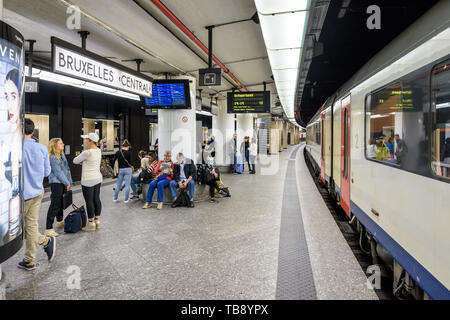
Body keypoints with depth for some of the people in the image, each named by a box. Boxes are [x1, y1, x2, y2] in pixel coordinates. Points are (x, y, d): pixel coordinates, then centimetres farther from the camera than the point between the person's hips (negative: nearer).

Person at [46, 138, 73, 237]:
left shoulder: (62, 155, 12)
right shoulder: (53, 157, -16)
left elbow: (67, 169, 15)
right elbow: (58, 172, -18)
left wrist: (69, 181, 11)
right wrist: (67, 183, -11)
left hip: (63, 183, 9)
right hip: (56, 183, -9)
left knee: (61, 202, 22)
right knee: (55, 205, -10)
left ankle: (59, 221, 40)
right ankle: (48, 229, -7)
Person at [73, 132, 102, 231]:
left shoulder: (87, 153, -20)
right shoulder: (98, 151, 6)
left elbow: (75, 161, -5)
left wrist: (81, 161, 14)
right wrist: (83, 162, 3)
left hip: (88, 181, -8)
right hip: (98, 178, 8)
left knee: (89, 201, 0)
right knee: (96, 199, 12)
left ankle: (91, 223, 6)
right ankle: (97, 221, 19)